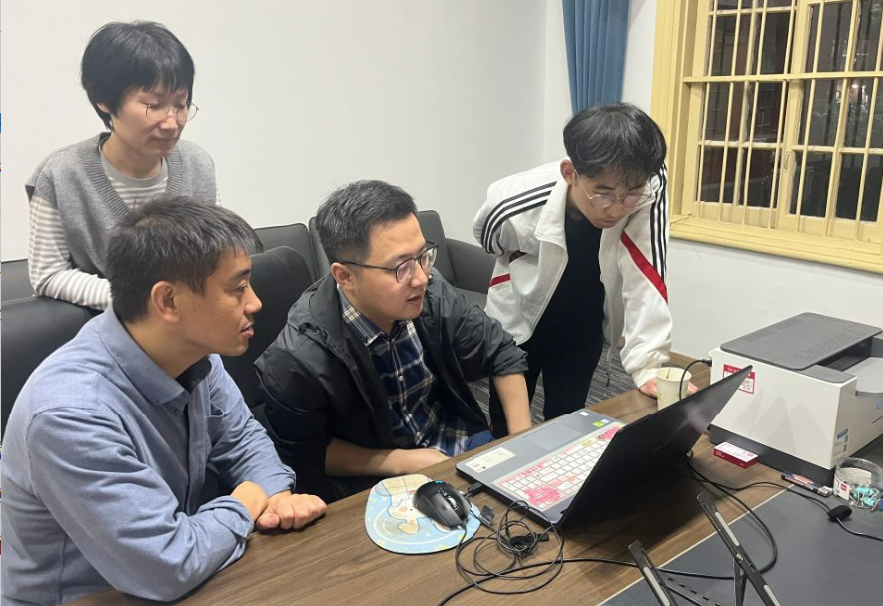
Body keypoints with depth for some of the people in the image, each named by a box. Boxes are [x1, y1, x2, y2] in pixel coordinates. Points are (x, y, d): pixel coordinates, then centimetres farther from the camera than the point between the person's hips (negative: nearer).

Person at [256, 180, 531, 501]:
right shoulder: (298, 357, -26)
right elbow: (304, 454, -8)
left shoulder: (432, 294, -15)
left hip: (464, 441, 4)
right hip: (380, 481, -4)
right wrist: (400, 461, -15)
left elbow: (503, 355, 1)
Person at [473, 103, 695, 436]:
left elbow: (646, 280, -31)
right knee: (508, 426, 12)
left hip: (583, 326, 1)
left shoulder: (649, 188, -31)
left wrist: (649, 366, -40)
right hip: (517, 320, -1)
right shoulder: (513, 207, -32)